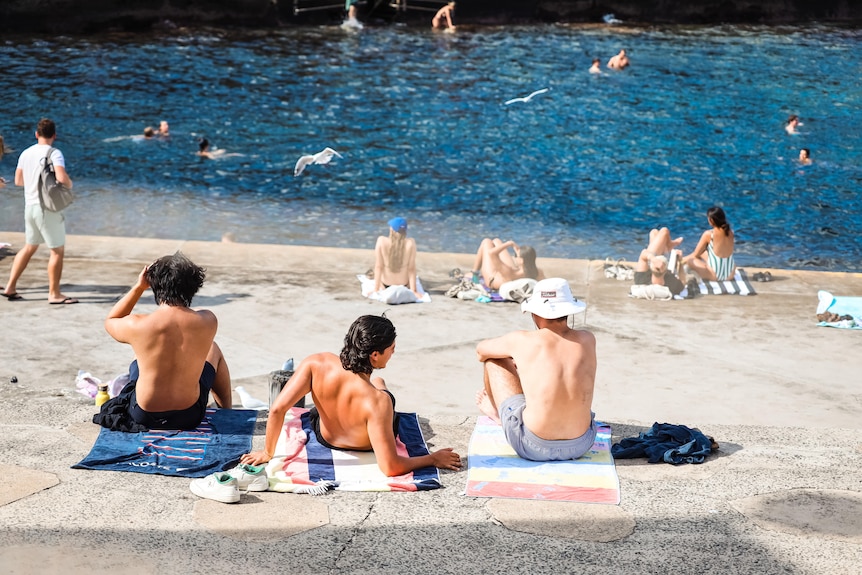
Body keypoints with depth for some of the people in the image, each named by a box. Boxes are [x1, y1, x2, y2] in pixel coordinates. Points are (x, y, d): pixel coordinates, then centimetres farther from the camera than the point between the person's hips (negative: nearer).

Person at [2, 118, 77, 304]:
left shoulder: (26, 153, 8)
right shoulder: (54, 153, -13)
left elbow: (18, 180, 16)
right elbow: (61, 177, -28)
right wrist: (69, 184, -7)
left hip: (30, 205, 8)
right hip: (48, 207, -8)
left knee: (29, 247, 20)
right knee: (58, 250, 1)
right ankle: (54, 294, 4)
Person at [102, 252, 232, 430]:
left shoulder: (137, 325, -20)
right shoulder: (208, 321, -16)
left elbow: (110, 322, 6)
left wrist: (138, 287, 0)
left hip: (143, 417, 0)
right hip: (189, 417, 0)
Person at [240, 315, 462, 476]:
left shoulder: (317, 364, -37)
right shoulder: (378, 401, -44)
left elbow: (277, 409, -32)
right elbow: (390, 467, -38)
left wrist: (267, 452, -16)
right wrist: (433, 459, -24)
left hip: (325, 436, 1)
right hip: (366, 448, -1)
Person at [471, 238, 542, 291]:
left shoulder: (510, 274, -51)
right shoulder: (537, 273, -38)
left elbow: (491, 253, -53)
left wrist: (510, 244, -42)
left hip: (492, 278, -5)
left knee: (487, 241, 17)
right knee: (496, 241, 27)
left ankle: (474, 275, 36)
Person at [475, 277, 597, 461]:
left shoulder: (521, 341, -13)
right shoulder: (587, 340, -4)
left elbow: (481, 350, 10)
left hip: (533, 448, -4)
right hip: (581, 445, 4)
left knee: (494, 360, 14)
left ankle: (498, 411, 45)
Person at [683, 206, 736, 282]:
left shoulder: (708, 234, -18)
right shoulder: (730, 232, -5)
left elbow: (696, 254, -5)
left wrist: (683, 259, 14)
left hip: (715, 276, -5)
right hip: (730, 275, 5)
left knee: (689, 259, 14)